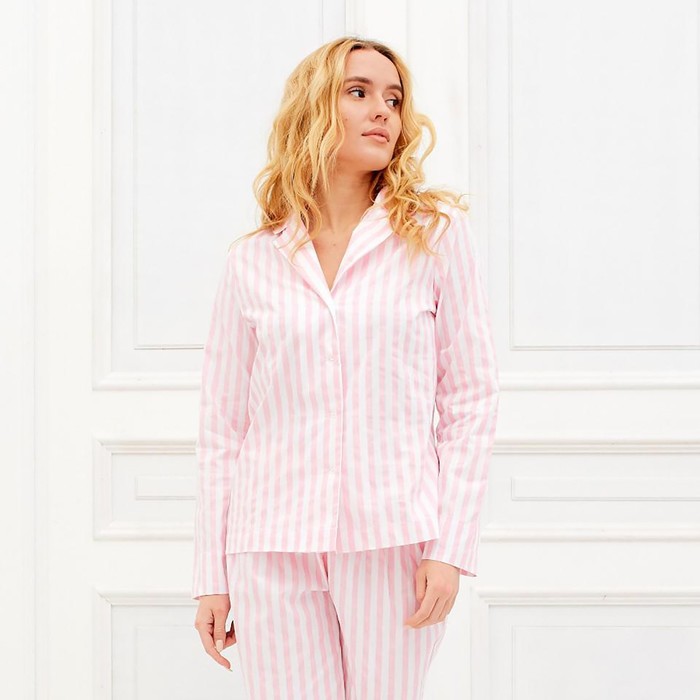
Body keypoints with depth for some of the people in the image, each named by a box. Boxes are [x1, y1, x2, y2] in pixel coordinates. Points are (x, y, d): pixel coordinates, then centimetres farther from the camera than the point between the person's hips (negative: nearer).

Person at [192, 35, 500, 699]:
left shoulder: (436, 233, 4)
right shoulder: (252, 261, 7)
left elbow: (472, 397, 2)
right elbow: (220, 427, 8)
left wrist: (452, 546, -5)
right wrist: (211, 576, 5)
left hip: (394, 541, -1)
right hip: (274, 544, 1)